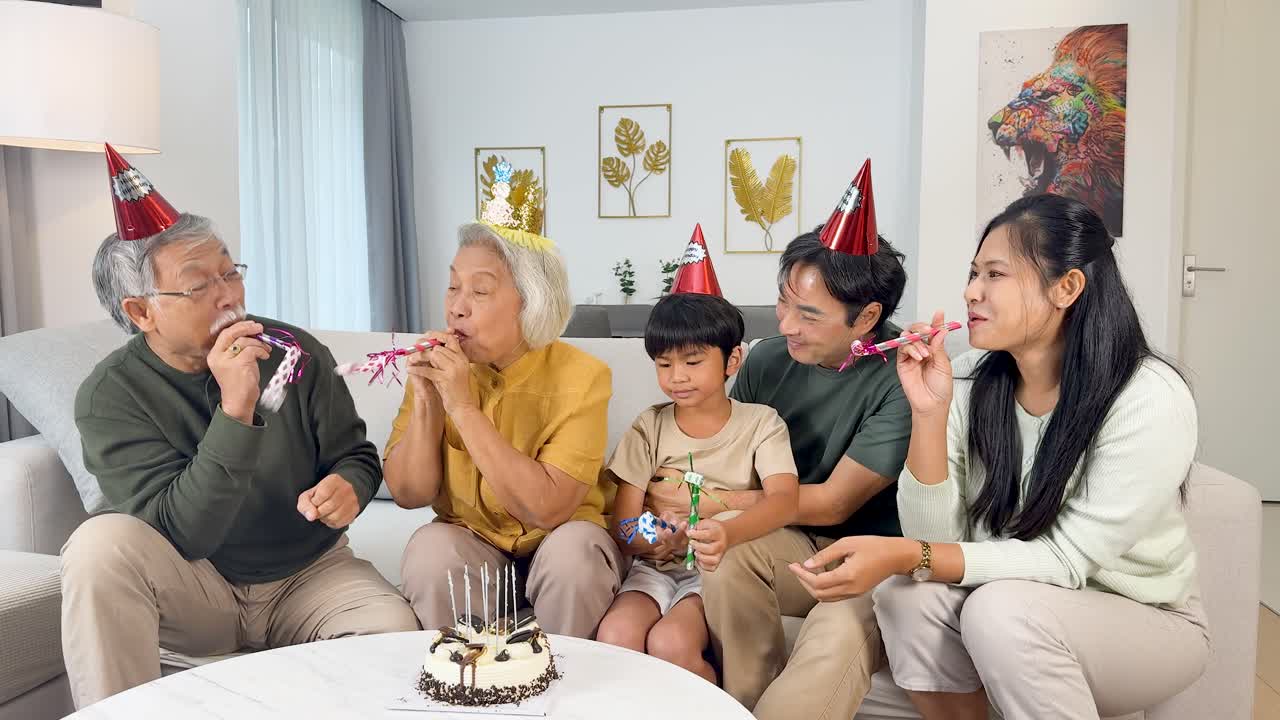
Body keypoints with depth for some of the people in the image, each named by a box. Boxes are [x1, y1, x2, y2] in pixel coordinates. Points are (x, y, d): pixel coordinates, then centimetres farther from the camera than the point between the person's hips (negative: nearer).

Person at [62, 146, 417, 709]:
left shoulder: (295, 351, -8)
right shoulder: (110, 397, -13)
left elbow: (355, 454, 5)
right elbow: (182, 535, -23)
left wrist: (348, 487, -21)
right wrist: (235, 410, -34)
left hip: (309, 574, 1)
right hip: (191, 589, -1)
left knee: (395, 628, -28)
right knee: (101, 542, -30)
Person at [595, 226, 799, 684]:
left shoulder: (760, 423, 0)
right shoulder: (650, 427, 6)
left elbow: (785, 500, -18)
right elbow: (623, 526, 0)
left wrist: (729, 532, -41)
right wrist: (647, 539, -26)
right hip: (657, 566, 3)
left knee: (670, 644, -28)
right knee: (614, 638, -26)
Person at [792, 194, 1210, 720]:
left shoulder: (1149, 400, -22)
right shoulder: (969, 381, -10)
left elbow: (1066, 560, -24)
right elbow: (934, 539, -13)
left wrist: (905, 555, -34)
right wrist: (930, 413, -26)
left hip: (1147, 622, -3)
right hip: (1022, 607, 4)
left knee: (1000, 608, -32)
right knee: (909, 594, -25)